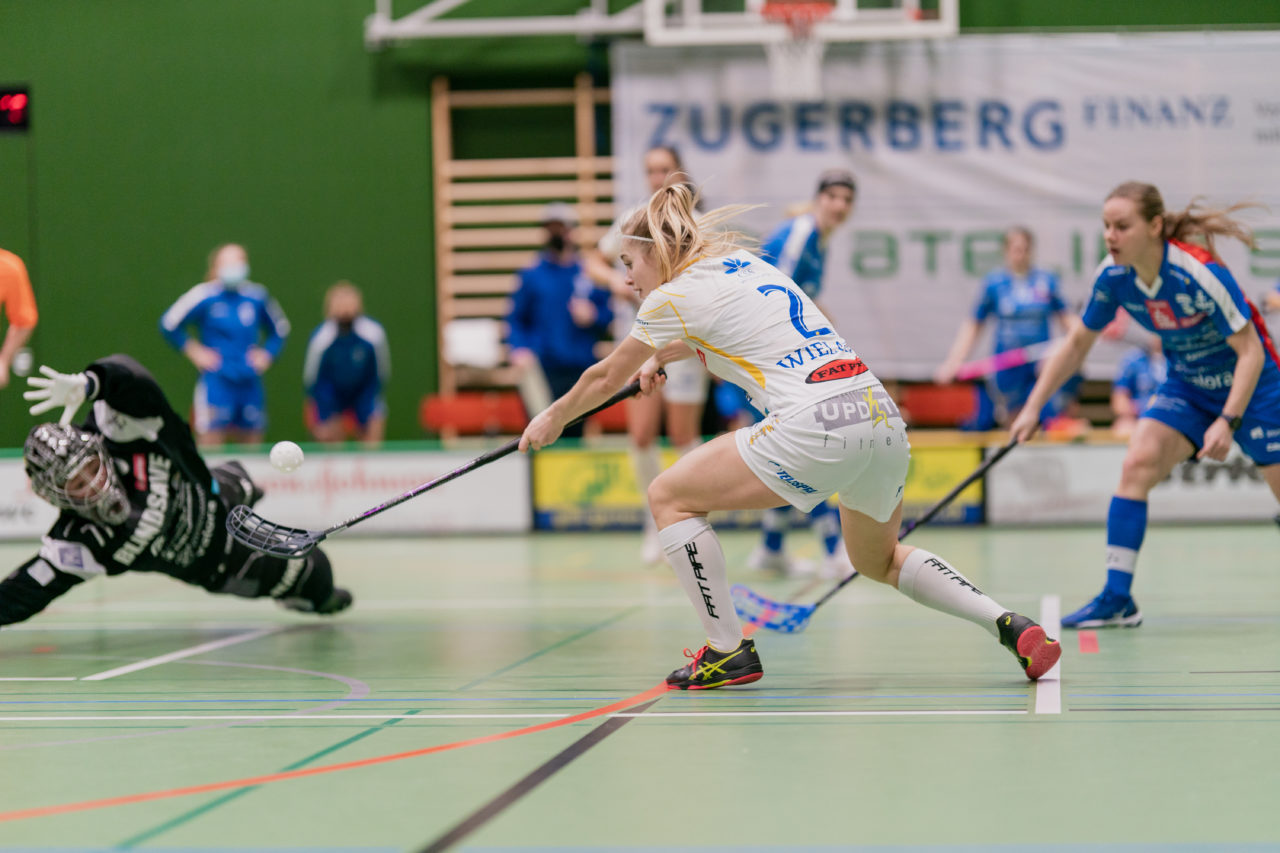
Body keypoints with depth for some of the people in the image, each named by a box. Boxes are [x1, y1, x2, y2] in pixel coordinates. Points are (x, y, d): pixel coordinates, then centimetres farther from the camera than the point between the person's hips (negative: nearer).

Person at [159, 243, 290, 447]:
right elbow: (168, 325, -1)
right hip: (216, 382, -4)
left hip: (250, 383, 4)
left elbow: (279, 329, 21)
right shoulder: (204, 297, -7)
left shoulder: (258, 297, 5)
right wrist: (194, 352, -3)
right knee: (210, 442, -10)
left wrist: (267, 353, 7)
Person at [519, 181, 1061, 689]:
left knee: (670, 497, 8)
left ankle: (728, 651, 6)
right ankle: (1007, 624, 11)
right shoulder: (745, 263, 23)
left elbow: (605, 379, 18)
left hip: (814, 427, -8)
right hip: (883, 417, 8)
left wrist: (553, 419, 34)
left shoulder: (675, 296, 4)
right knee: (878, 560, 29)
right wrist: (660, 356, 58)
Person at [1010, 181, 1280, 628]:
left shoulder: (1199, 273, -30)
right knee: (1137, 464, -15)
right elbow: (1076, 344, 1)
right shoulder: (1113, 276, -14)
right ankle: (1117, 599, -11)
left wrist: (1228, 421, -32)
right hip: (1187, 386, 5)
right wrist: (1033, 406, -3)